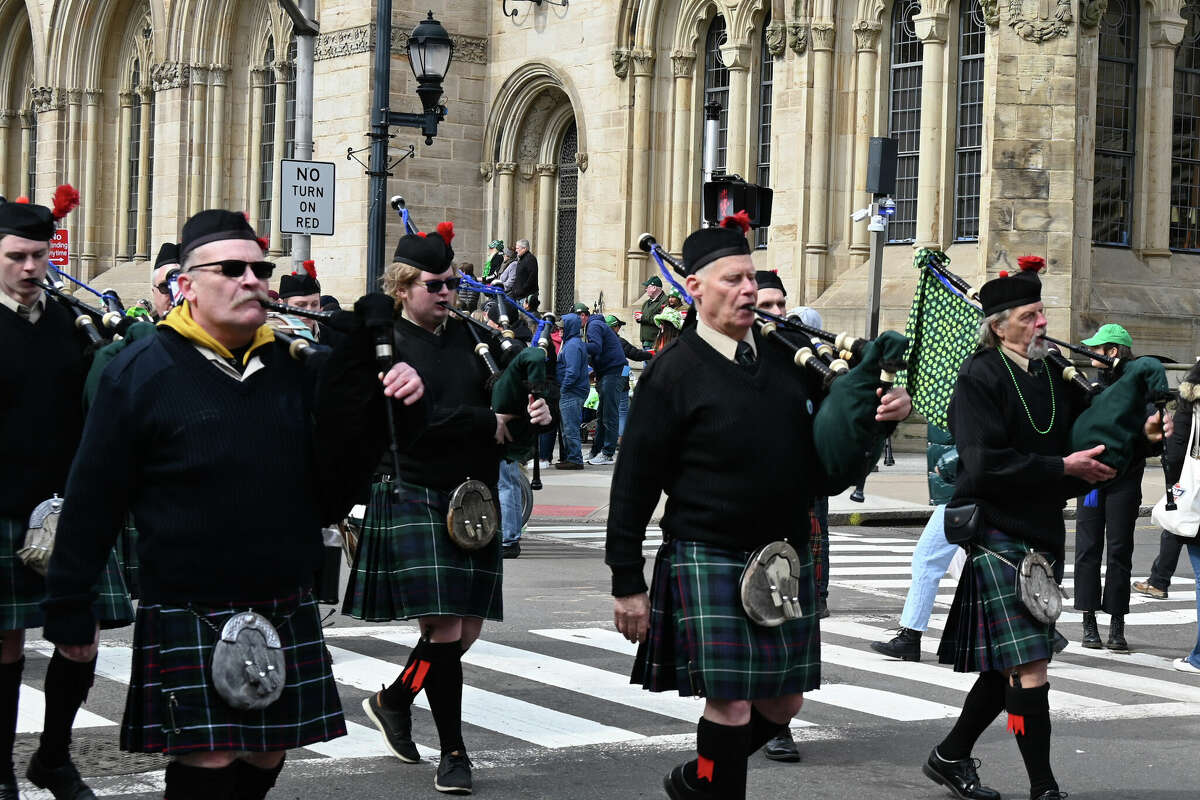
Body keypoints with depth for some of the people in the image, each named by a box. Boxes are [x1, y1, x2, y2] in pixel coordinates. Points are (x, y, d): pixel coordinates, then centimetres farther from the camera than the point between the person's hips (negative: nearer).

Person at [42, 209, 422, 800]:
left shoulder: (294, 367, 7)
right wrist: (69, 611, -5)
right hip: (190, 616, -5)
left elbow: (331, 489, 8)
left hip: (286, 613, 5)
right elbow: (93, 500, -5)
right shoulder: (142, 371, -6)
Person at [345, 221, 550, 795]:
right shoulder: (385, 343, -5)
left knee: (468, 628, 8)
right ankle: (453, 751, 5)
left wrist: (534, 412, -7)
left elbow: (503, 399, 14)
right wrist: (489, 421, -26)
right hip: (414, 500, -6)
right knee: (444, 628, -8)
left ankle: (392, 699, 32)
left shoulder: (467, 337, 13)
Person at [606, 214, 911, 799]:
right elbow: (633, 483, -9)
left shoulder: (786, 358, 6)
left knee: (782, 702, 12)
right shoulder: (674, 372, -9)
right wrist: (627, 582, -10)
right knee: (731, 703, -7)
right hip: (709, 559, -6)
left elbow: (826, 449, 16)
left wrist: (884, 414, -5)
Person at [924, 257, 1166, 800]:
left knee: (1010, 667, 12)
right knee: (1029, 666, -11)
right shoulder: (980, 378, -9)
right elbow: (985, 466, -19)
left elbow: (1084, 442, 18)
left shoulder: (1054, 378, 12)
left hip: (1044, 535, 8)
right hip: (997, 535, -7)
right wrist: (1062, 468, -18)